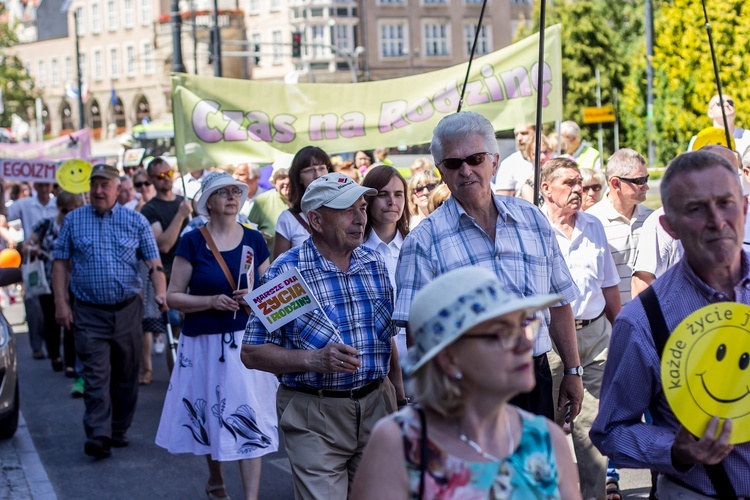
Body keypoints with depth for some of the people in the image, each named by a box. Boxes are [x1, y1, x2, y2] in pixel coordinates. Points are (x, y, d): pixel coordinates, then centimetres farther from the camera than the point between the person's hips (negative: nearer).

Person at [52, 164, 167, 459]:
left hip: (128, 310, 2)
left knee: (126, 376, 9)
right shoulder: (73, 221, 6)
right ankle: (98, 436, -14)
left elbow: (153, 262, 1)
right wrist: (61, 303, -3)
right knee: (96, 376, -9)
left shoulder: (136, 221, 5)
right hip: (89, 314, -1)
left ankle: (119, 430, 21)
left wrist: (161, 293, -16)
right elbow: (60, 262, 6)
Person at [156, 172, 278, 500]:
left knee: (248, 420, -6)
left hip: (246, 340, 1)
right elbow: (173, 296, -4)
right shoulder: (192, 243, -2)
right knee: (210, 415, 13)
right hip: (204, 343, -1)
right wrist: (211, 301, -17)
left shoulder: (254, 240, 5)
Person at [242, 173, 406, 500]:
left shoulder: (375, 264, 7)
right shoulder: (285, 272, -9)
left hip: (377, 406, 5)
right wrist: (313, 359, -22)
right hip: (314, 414, -5)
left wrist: (401, 401, 15)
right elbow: (251, 353, -9)